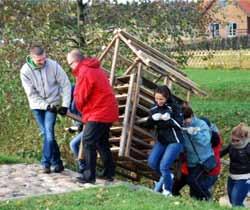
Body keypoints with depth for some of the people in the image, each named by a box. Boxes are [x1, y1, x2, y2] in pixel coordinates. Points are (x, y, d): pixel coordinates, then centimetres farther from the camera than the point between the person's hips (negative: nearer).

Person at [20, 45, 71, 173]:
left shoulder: (53, 65, -17)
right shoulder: (25, 71, -15)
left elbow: (65, 85, -11)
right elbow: (31, 94, -12)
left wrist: (65, 105, -15)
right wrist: (46, 106, -19)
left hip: (52, 104, -1)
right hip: (37, 105, 1)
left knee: (49, 132, -13)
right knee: (46, 133, 3)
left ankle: (46, 163, -8)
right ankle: (57, 162, 13)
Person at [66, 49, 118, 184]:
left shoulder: (84, 73, -16)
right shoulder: (95, 69, 15)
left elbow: (80, 98, -11)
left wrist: (83, 111, 9)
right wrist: (86, 112, 13)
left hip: (99, 113, -10)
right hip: (108, 111, 10)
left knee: (88, 142, -6)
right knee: (102, 142, 18)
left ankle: (89, 176, -5)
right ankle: (109, 172, 23)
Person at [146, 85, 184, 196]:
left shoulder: (174, 107, -10)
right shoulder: (155, 109, 5)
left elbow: (180, 124, -12)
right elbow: (149, 125, 5)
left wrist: (168, 119, -26)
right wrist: (153, 118, -15)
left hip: (174, 141, -6)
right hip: (161, 140, 6)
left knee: (164, 166, -15)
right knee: (152, 162, -9)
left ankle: (168, 190, 8)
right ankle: (166, 176, 20)